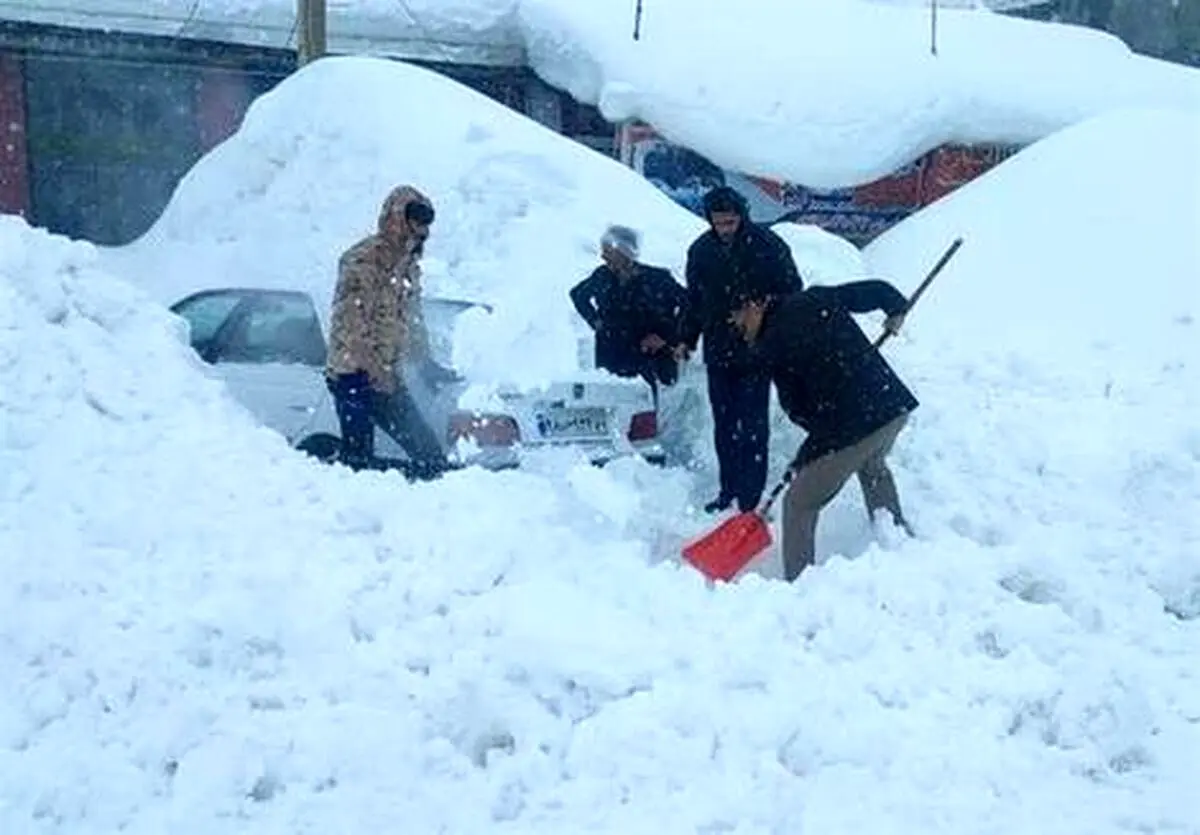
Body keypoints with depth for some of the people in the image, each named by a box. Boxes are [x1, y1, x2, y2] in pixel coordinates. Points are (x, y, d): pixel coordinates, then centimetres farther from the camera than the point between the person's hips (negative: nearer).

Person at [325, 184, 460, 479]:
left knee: (427, 446, 8)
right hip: (355, 376, -9)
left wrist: (426, 365, 22)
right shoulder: (364, 259, -12)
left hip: (387, 378, 9)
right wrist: (376, 371, -22)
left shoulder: (408, 264, 16)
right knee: (359, 456, -9)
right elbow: (350, 323, -19)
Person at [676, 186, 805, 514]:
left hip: (756, 351, -5)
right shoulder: (701, 250, 4)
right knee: (724, 425, 11)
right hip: (718, 351, 5)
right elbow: (694, 300, 16)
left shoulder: (768, 246, -9)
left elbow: (792, 294, -4)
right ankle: (728, 490, 22)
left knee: (753, 426, -5)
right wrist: (687, 339, 12)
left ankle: (751, 498, -1)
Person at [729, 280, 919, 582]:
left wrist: (824, 428, 18)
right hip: (895, 405, 8)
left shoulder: (770, 347, -4)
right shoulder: (817, 299, 9)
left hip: (850, 427, -7)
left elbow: (795, 409, 0)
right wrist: (896, 311, 34)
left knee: (799, 504, 5)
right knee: (873, 466, 39)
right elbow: (877, 290, 13)